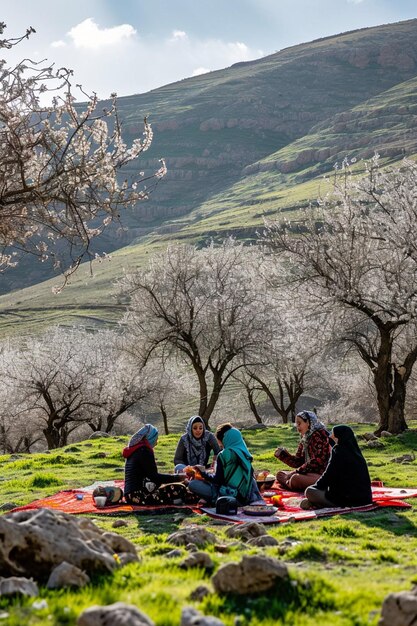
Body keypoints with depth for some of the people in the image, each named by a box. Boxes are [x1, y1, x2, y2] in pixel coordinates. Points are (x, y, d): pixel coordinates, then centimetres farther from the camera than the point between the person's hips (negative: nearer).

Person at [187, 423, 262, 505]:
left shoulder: (223, 455, -13)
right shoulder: (245, 453, 5)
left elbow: (218, 480, -11)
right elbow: (250, 476, 15)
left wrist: (203, 473, 5)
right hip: (245, 496, 6)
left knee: (192, 484, -3)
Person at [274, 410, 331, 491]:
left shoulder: (319, 435, -13)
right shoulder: (305, 439, 14)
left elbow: (316, 462, -19)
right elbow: (298, 462, 12)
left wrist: (293, 473, -14)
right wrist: (282, 454, -5)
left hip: (322, 474, -10)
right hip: (311, 472, 10)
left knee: (295, 479, -31)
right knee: (280, 474, 11)